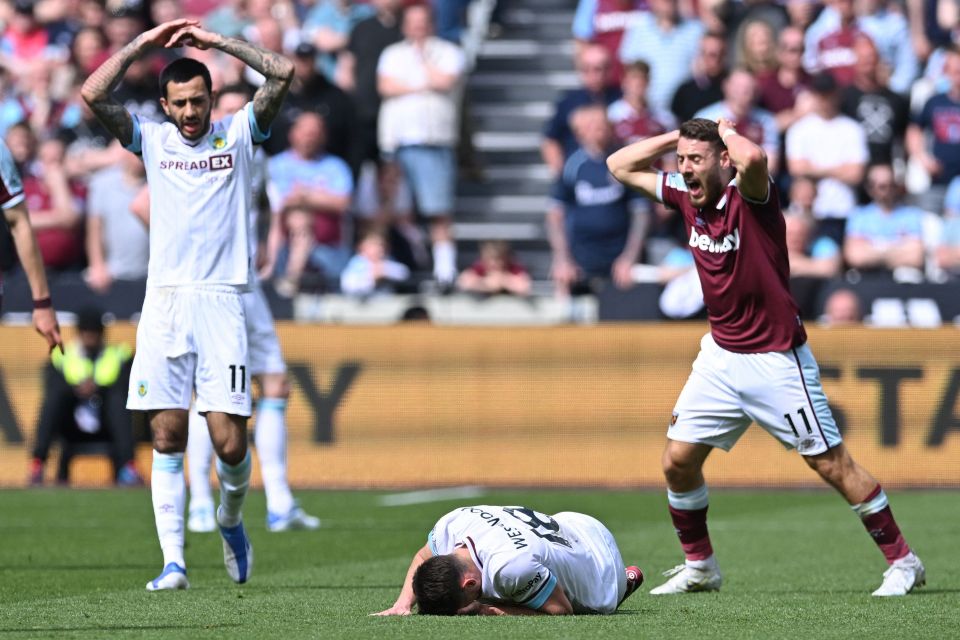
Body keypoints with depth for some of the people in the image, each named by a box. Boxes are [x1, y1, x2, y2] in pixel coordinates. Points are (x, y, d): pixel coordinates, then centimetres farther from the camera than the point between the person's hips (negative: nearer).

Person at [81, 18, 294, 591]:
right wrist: (144, 43, 3)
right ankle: (173, 561, -3)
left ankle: (231, 518, 24)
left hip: (223, 302, -1)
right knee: (168, 436, -4)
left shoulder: (239, 134, 10)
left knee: (230, 441, -7)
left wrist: (217, 41, 3)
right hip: (165, 302, 1)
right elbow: (93, 95, 1)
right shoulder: (152, 139, 12)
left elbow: (283, 73, 0)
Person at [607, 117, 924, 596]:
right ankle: (699, 567, 21)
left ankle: (902, 561, 7)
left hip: (776, 359, -7)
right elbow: (620, 166, 13)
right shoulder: (685, 196, 3)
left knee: (830, 463, -3)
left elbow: (753, 159, -42)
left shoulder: (749, 197, -18)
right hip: (720, 356, 7)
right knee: (678, 461, 3)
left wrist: (727, 131, -21)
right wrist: (678, 136, 1)